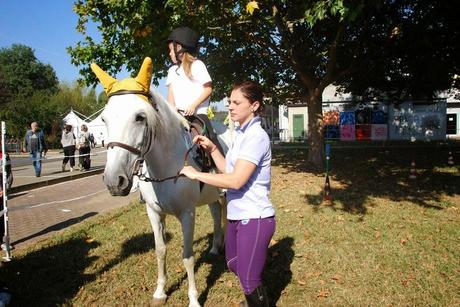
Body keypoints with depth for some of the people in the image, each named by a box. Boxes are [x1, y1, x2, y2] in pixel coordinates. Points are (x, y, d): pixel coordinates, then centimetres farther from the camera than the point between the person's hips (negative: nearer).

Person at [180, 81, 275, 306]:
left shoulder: (257, 137, -19)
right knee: (234, 264, 27)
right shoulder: (242, 134, 9)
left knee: (249, 278, 2)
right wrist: (211, 148, 4)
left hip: (254, 219, -10)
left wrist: (196, 174, -18)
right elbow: (228, 169, 16)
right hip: (237, 216, 10)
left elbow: (235, 180, -26)